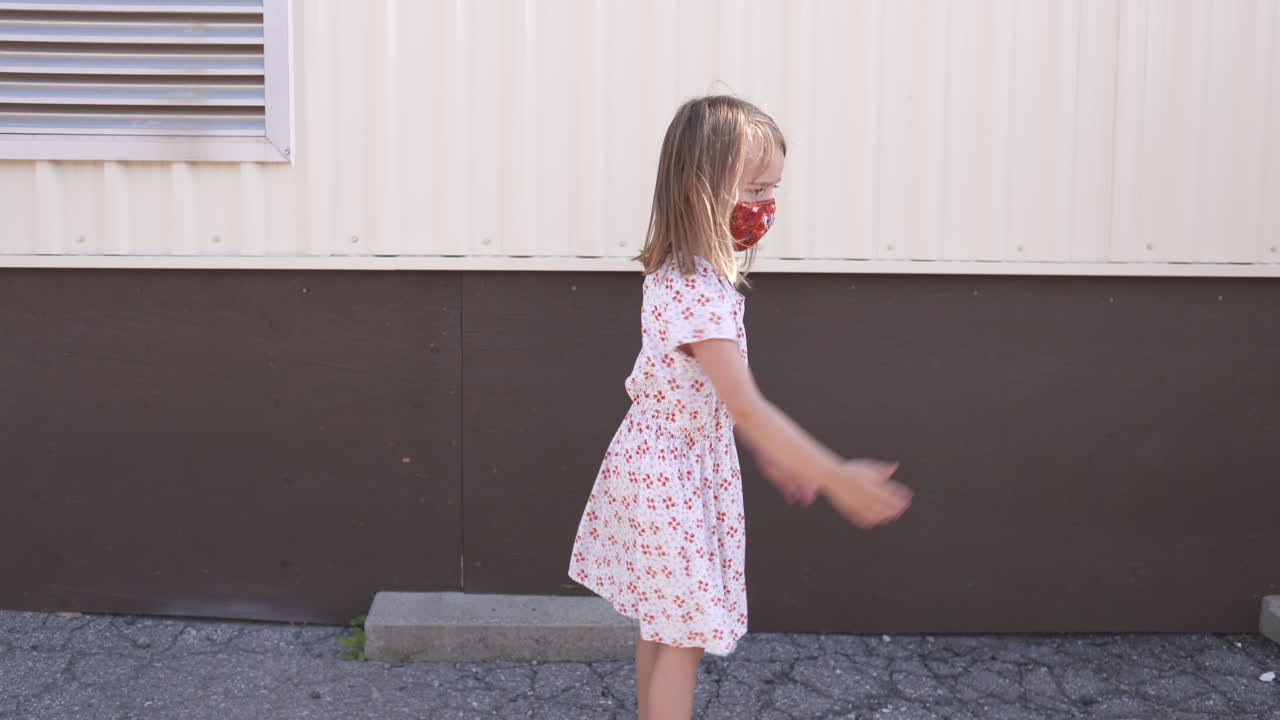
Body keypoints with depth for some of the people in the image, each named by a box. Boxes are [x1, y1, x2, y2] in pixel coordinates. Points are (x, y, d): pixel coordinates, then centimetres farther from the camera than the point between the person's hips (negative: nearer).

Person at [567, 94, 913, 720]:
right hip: (674, 472, -10)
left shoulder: (684, 273, 4)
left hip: (663, 458, 10)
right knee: (684, 636, 1)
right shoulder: (700, 294, -28)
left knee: (661, 623, 20)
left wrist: (772, 454, 16)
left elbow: (721, 394, 12)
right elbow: (746, 407, -29)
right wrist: (835, 478, -26)